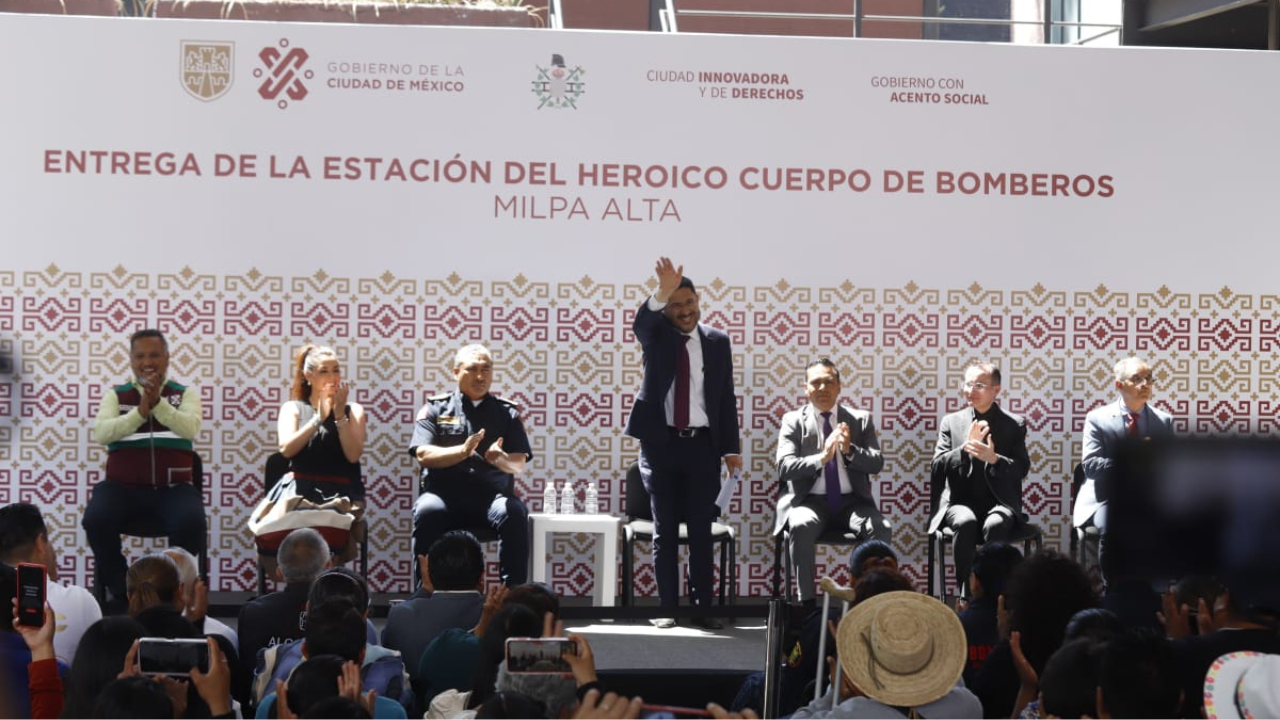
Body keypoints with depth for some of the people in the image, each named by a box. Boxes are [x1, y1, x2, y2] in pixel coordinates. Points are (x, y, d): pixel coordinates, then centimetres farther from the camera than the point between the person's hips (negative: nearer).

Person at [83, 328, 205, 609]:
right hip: (124, 486, 1)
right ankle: (118, 588, -5)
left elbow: (190, 428, -11)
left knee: (191, 523, -33)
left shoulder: (186, 393, 10)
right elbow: (100, 433, -7)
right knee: (95, 520, -29)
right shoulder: (116, 395, 11)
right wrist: (140, 412, -21)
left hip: (173, 487, -1)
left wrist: (158, 403, -26)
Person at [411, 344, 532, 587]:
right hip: (444, 493, -1)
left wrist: (500, 459, -17)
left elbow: (519, 464, 7)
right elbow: (423, 455, 0)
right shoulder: (436, 408, 13)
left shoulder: (507, 411, 16)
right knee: (427, 512, -34)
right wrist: (462, 451, -17)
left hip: (492, 496, 1)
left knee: (514, 514, -31)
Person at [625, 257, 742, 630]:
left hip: (702, 445, 1)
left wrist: (731, 448, 4)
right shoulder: (655, 334, 2)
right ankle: (667, 608, 7)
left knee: (701, 529, 2)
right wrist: (662, 291, -43)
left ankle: (703, 608, 5)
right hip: (660, 443, -1)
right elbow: (641, 321, -23)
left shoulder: (717, 341, 7)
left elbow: (726, 397, 8)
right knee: (664, 531, 3)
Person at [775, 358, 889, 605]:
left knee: (881, 529, -29)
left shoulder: (861, 419, 11)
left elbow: (877, 464, 2)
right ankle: (806, 602, -27)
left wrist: (850, 450, -18)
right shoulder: (793, 421, 7)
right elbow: (784, 467, -6)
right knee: (801, 526, -35)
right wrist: (822, 457, -22)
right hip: (811, 501, -1)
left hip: (851, 501, 2)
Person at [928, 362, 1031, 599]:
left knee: (995, 525, -36)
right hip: (960, 502, 1)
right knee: (966, 522, -35)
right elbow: (936, 470, 4)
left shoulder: (1014, 425, 10)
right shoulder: (951, 422, 12)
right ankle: (965, 593, -26)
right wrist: (965, 448, -13)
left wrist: (995, 459, -18)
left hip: (999, 502, -1)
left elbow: (1021, 469, 2)